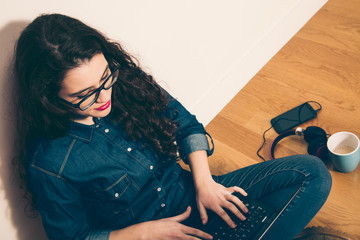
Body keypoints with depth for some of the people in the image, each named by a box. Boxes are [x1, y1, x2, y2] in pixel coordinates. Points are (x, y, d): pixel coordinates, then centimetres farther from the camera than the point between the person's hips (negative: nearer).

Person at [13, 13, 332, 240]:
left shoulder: (126, 81, -12)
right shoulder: (48, 164, -23)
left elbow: (186, 125, 1)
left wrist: (204, 183, -11)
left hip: (193, 196, 5)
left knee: (312, 172, -2)